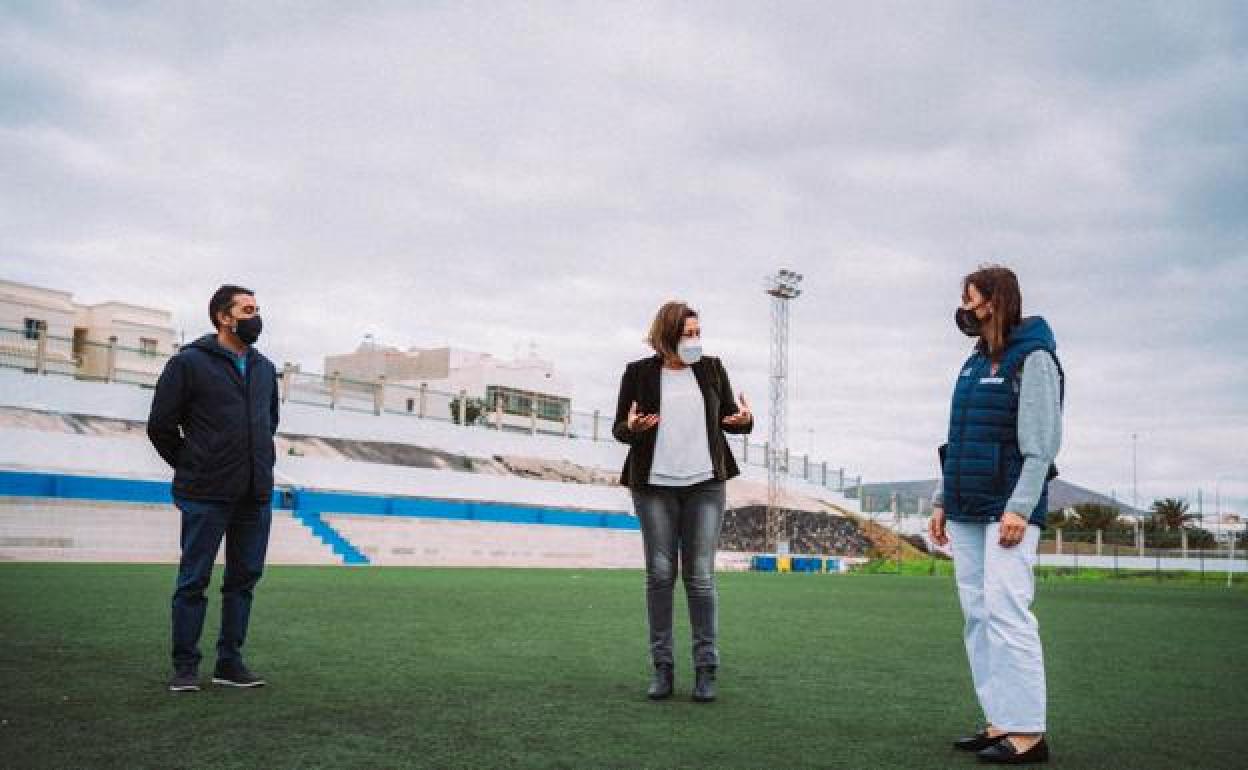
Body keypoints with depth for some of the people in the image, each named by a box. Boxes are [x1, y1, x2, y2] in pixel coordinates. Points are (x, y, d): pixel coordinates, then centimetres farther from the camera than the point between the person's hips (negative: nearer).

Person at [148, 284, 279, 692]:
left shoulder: (265, 368, 13)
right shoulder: (189, 363, -5)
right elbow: (161, 425, -1)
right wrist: (191, 468, 6)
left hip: (256, 495, 6)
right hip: (207, 497, -6)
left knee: (245, 578, 9)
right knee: (194, 581, 2)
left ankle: (230, 661, 19)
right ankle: (185, 665, 11)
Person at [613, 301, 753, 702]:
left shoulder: (711, 368, 7)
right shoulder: (639, 372, 2)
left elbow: (728, 416, 14)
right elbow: (618, 427, 5)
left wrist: (745, 420, -9)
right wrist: (632, 428, -18)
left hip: (705, 484, 1)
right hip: (654, 485, -1)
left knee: (701, 577, -1)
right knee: (659, 575, 2)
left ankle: (706, 669, 5)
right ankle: (662, 667, 10)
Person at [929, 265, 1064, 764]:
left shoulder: (1033, 359, -6)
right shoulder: (974, 363, 17)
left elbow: (1041, 443, -13)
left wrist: (1019, 508, -19)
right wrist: (942, 500, 16)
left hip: (1008, 511, -8)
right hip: (965, 513, 8)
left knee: (1005, 611, -13)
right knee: (977, 615, 6)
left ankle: (1027, 732, -8)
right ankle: (999, 722, 12)